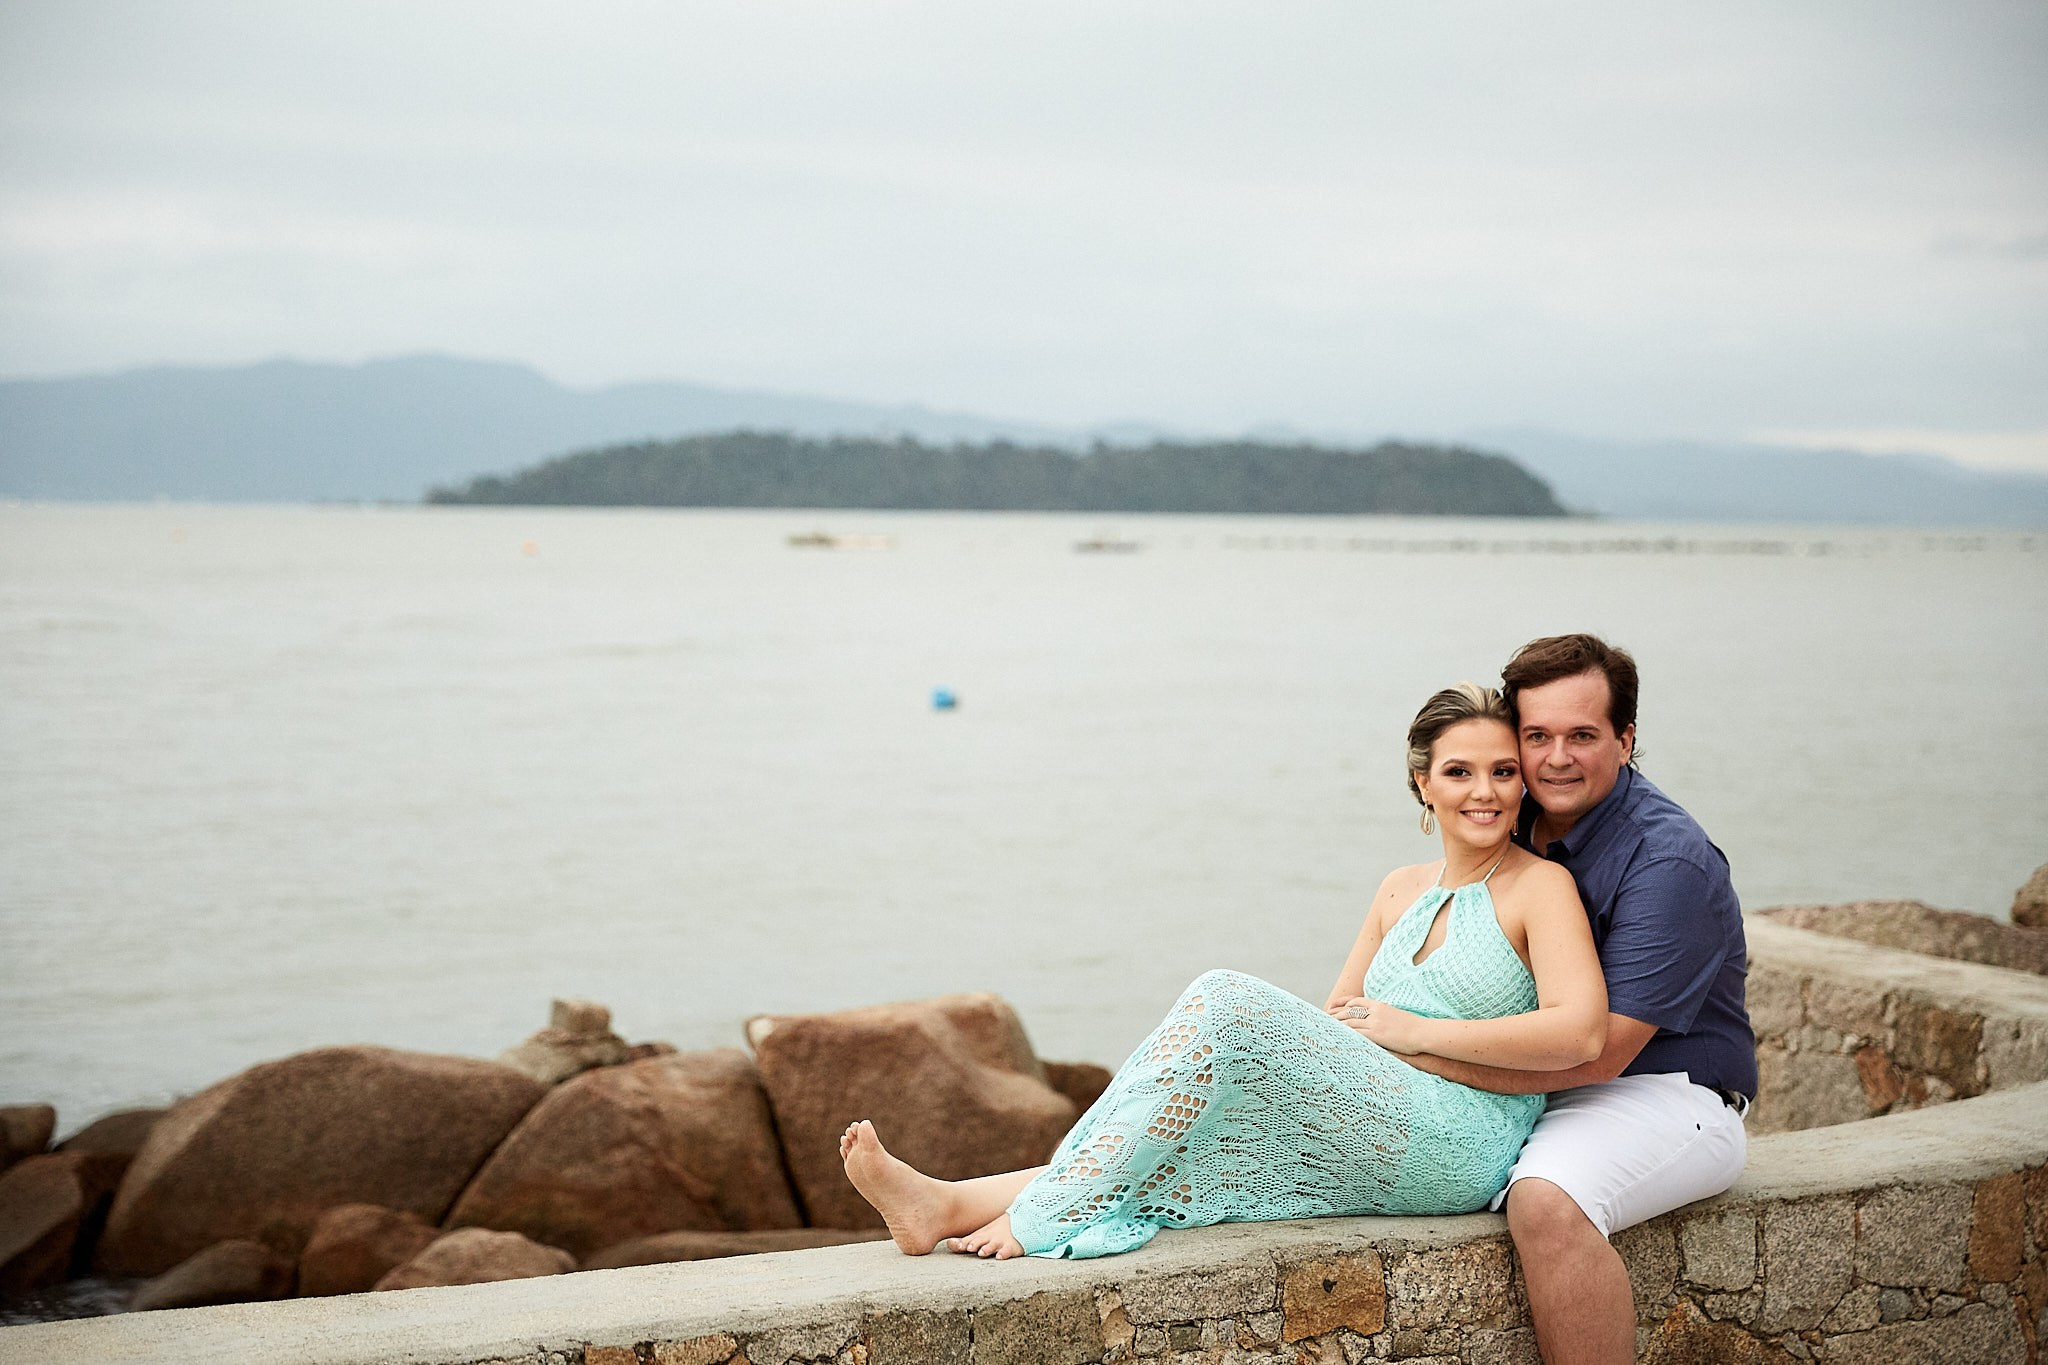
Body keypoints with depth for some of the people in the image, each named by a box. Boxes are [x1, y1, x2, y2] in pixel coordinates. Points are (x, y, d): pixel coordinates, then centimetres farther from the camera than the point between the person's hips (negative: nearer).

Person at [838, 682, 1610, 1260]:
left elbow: (1581, 1033, -15)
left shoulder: (1540, 887, 0)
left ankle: (1048, 1217, -26)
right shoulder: (1401, 892, 20)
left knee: (1226, 1003, -23)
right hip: (1375, 1146, 7)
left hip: (1463, 1144, -6)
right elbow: (1333, 1029, 20)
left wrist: (1417, 1033, -12)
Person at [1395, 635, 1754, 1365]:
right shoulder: (1516, 827, 5)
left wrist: (1426, 1050, -26)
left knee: (1545, 1199, -36)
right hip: (1537, 1086, 8)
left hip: (1667, 1095, -8)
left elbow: (1602, 1050, -24)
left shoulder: (1668, 859, -19)